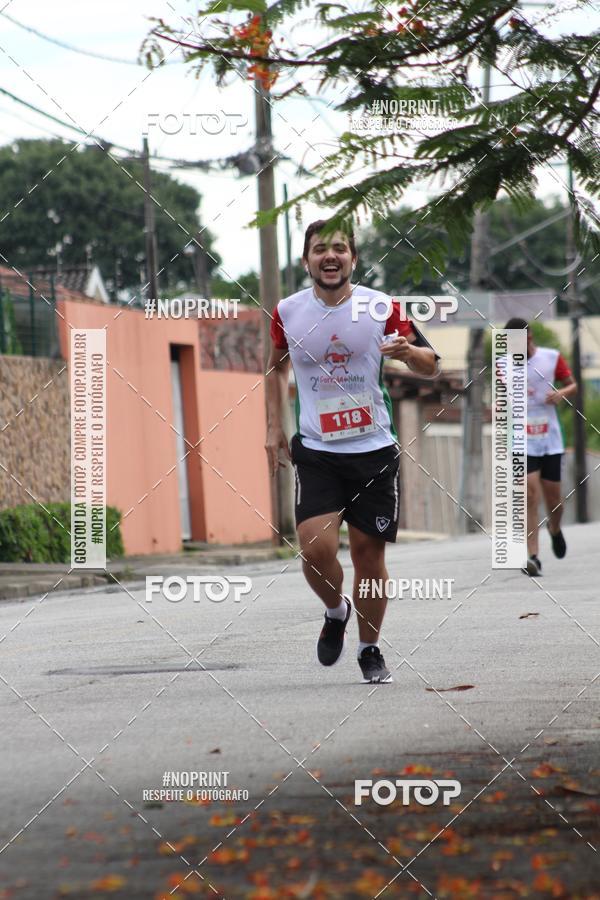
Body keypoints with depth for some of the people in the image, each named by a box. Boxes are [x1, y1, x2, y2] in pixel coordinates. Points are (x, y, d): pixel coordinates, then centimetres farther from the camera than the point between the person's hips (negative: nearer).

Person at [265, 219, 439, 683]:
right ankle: (336, 611, 15)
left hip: (374, 450, 0)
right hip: (315, 452, 0)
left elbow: (431, 365, 2)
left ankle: (370, 649, 20)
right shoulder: (288, 313, 1)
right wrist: (274, 428, 14)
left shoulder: (382, 308, -4)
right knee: (316, 547, -16)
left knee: (368, 550, 3)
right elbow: (277, 366, 20)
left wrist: (407, 351, -21)